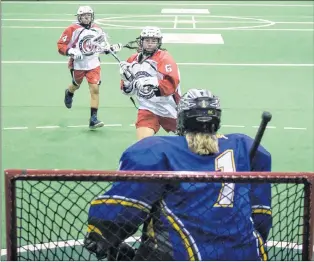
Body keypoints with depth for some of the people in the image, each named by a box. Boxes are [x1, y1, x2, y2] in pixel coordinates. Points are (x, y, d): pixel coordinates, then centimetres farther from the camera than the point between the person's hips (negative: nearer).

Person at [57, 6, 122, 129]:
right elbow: (60, 45, -14)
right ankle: (69, 93, 61)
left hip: (94, 64, 2)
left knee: (95, 89, -10)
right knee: (76, 85, 21)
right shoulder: (72, 30, -14)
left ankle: (93, 119, -8)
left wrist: (112, 48, -3)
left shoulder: (98, 30, 2)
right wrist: (71, 52, -30)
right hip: (77, 64, -2)